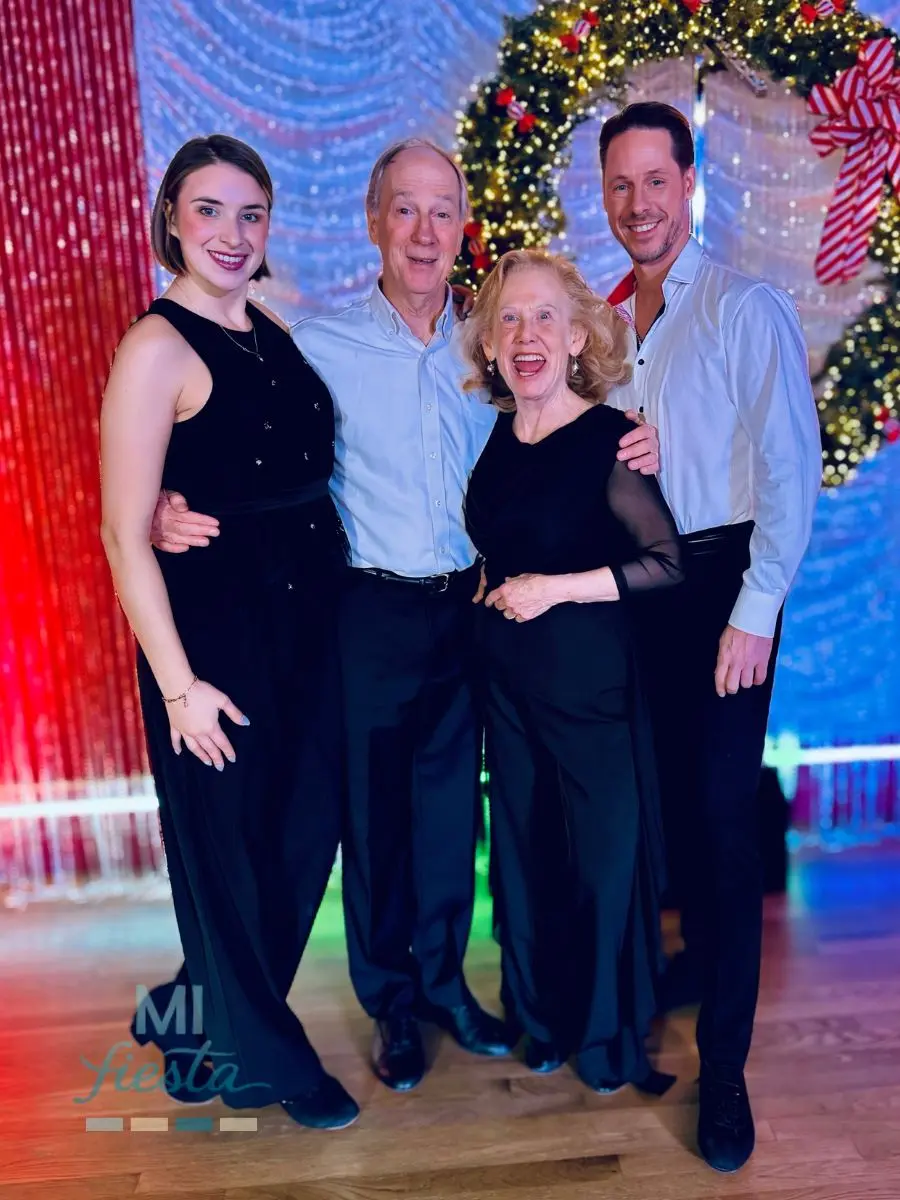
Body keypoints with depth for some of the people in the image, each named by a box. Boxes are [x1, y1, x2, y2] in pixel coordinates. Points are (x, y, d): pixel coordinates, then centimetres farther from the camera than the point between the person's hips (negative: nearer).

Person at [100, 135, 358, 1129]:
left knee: (306, 835, 17)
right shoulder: (158, 347, -12)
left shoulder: (274, 332, 10)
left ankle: (198, 1016, 43)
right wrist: (179, 684, -16)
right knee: (231, 850, 10)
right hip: (216, 634, -7)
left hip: (308, 624, 8)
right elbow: (125, 535, -15)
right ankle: (261, 1058, 37)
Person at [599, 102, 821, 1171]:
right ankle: (701, 951, 39)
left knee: (724, 809, -3)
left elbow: (790, 468, -11)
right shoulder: (607, 323, 11)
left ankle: (724, 1064, 11)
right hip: (636, 582, 6)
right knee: (667, 787, 15)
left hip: (721, 579, -5)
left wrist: (754, 612, -16)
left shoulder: (746, 308, -6)